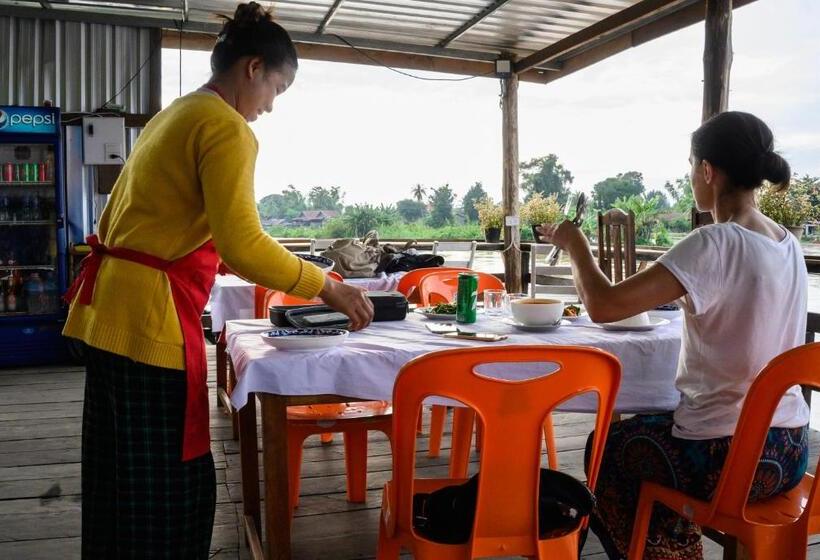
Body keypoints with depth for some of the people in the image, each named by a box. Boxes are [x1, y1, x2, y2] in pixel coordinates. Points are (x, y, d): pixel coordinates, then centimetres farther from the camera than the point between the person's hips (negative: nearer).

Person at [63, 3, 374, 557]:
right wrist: (328, 288, -13)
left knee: (121, 474, 20)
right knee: (170, 482, 1)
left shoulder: (173, 114, 18)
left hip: (111, 306, 10)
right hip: (150, 314, -10)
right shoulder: (227, 127, -12)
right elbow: (242, 243, -22)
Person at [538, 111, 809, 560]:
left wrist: (575, 244, -8)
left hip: (728, 457, -7)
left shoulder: (714, 244, -22)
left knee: (609, 444, 21)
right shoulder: (790, 245, 2)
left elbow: (603, 306, -24)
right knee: (650, 429, 31)